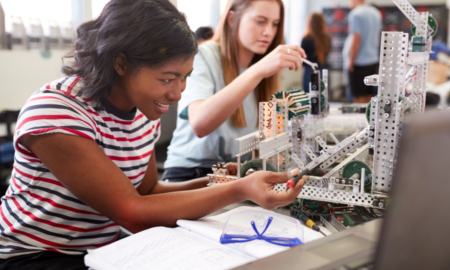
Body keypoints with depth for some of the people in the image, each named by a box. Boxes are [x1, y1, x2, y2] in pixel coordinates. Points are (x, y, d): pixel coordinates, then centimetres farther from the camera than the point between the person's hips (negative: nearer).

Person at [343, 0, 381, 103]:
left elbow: (356, 40, -18)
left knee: (359, 98, -3)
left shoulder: (356, 14, -14)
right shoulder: (376, 13, 11)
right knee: (369, 97, 13)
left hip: (359, 63, -8)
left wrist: (351, 61, -12)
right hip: (373, 60, 8)